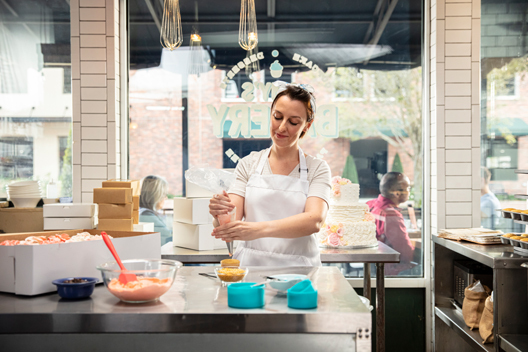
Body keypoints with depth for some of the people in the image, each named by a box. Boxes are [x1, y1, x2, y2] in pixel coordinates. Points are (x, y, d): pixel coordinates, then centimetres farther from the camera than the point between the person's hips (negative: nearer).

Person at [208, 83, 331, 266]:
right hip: (250, 264, 3)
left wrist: (259, 229, -25)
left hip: (297, 267, -3)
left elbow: (315, 220, -11)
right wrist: (220, 213, -20)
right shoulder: (248, 164, 11)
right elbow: (233, 217, 3)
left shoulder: (317, 168, 5)